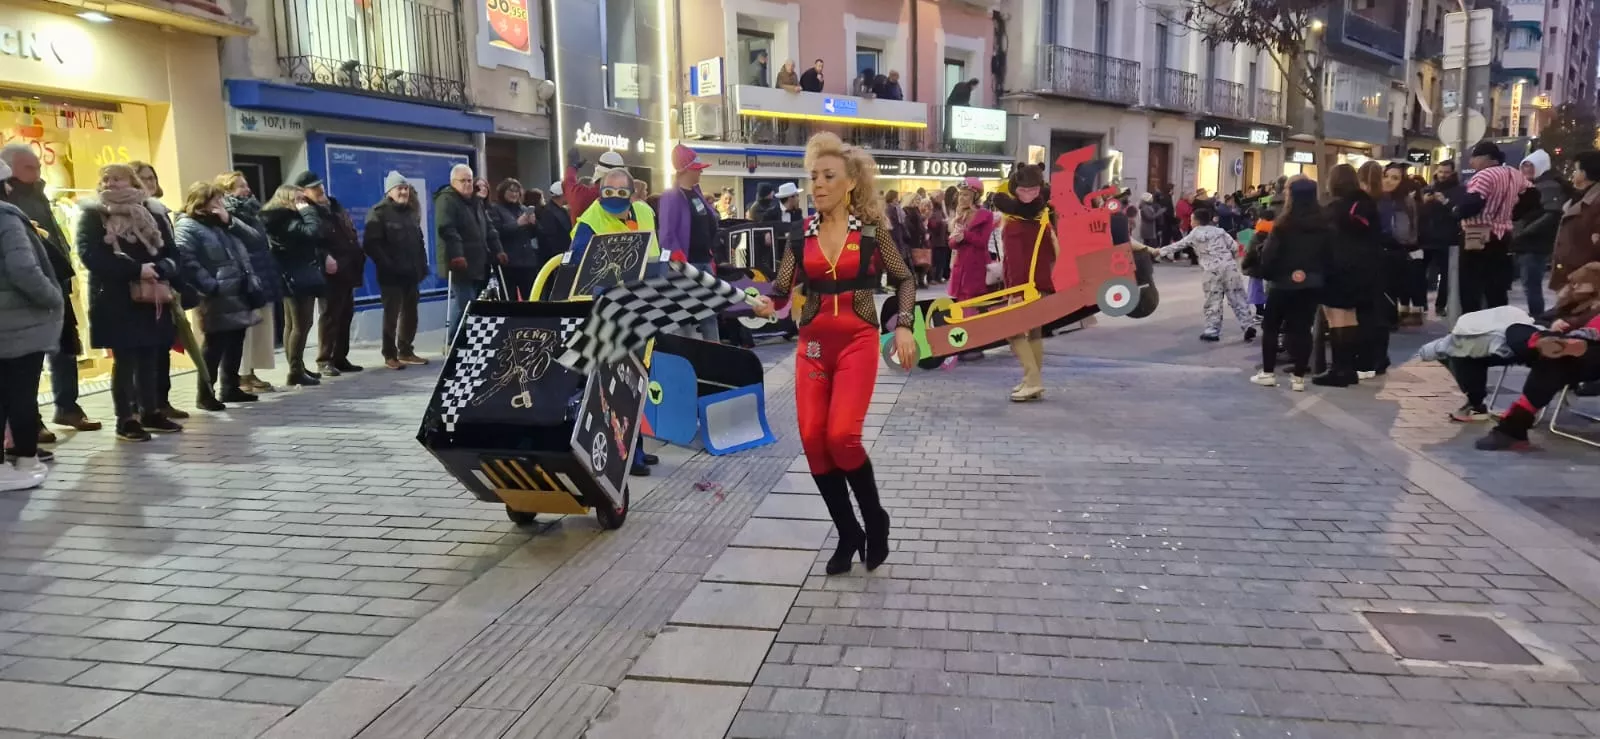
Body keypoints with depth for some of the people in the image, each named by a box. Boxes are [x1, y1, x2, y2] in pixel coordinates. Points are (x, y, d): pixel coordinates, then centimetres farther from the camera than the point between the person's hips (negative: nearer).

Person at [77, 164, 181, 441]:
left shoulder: (151, 215, 13)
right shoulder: (92, 216, 1)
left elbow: (171, 254, 7)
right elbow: (90, 256, -13)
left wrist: (157, 269, -16)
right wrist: (136, 269, -21)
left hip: (152, 298, 4)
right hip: (115, 300, -4)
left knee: (150, 358, 8)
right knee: (124, 359, -4)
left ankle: (151, 412, 18)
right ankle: (126, 419, 2)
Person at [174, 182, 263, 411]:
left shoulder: (222, 223, 19)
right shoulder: (187, 227, -7)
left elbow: (253, 237, 13)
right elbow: (186, 261, -19)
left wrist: (230, 221, 0)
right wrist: (211, 286, -23)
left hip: (238, 295, 8)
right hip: (217, 299, -8)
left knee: (235, 343, 13)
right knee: (215, 345, -6)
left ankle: (230, 388, 23)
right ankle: (205, 393, 2)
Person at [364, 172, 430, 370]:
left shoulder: (411, 212, 17)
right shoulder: (379, 212, -6)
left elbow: (418, 241, 21)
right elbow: (370, 244, -14)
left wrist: (422, 266, 10)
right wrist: (387, 264, -18)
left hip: (411, 272, 7)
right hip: (391, 274, -7)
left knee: (410, 313, 11)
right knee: (392, 314, -3)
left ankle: (406, 351, 22)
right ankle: (390, 355, 5)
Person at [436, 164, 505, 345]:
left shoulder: (477, 202, 21)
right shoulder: (446, 200, -7)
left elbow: (488, 228, 25)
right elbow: (446, 229, -19)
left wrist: (497, 250, 15)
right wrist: (456, 255, -28)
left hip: (477, 263, 8)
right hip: (460, 263, -8)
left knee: (472, 304, 10)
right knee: (462, 303, -13)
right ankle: (452, 343, -6)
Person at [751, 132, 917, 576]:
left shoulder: (871, 228, -2)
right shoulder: (801, 232, 4)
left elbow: (904, 279, 7)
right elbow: (782, 290, 3)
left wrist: (903, 326, -5)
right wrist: (763, 304, -19)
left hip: (857, 342, -3)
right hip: (812, 344, 4)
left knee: (842, 434, -17)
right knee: (812, 438, -2)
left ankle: (875, 518, 11)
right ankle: (848, 534, 16)